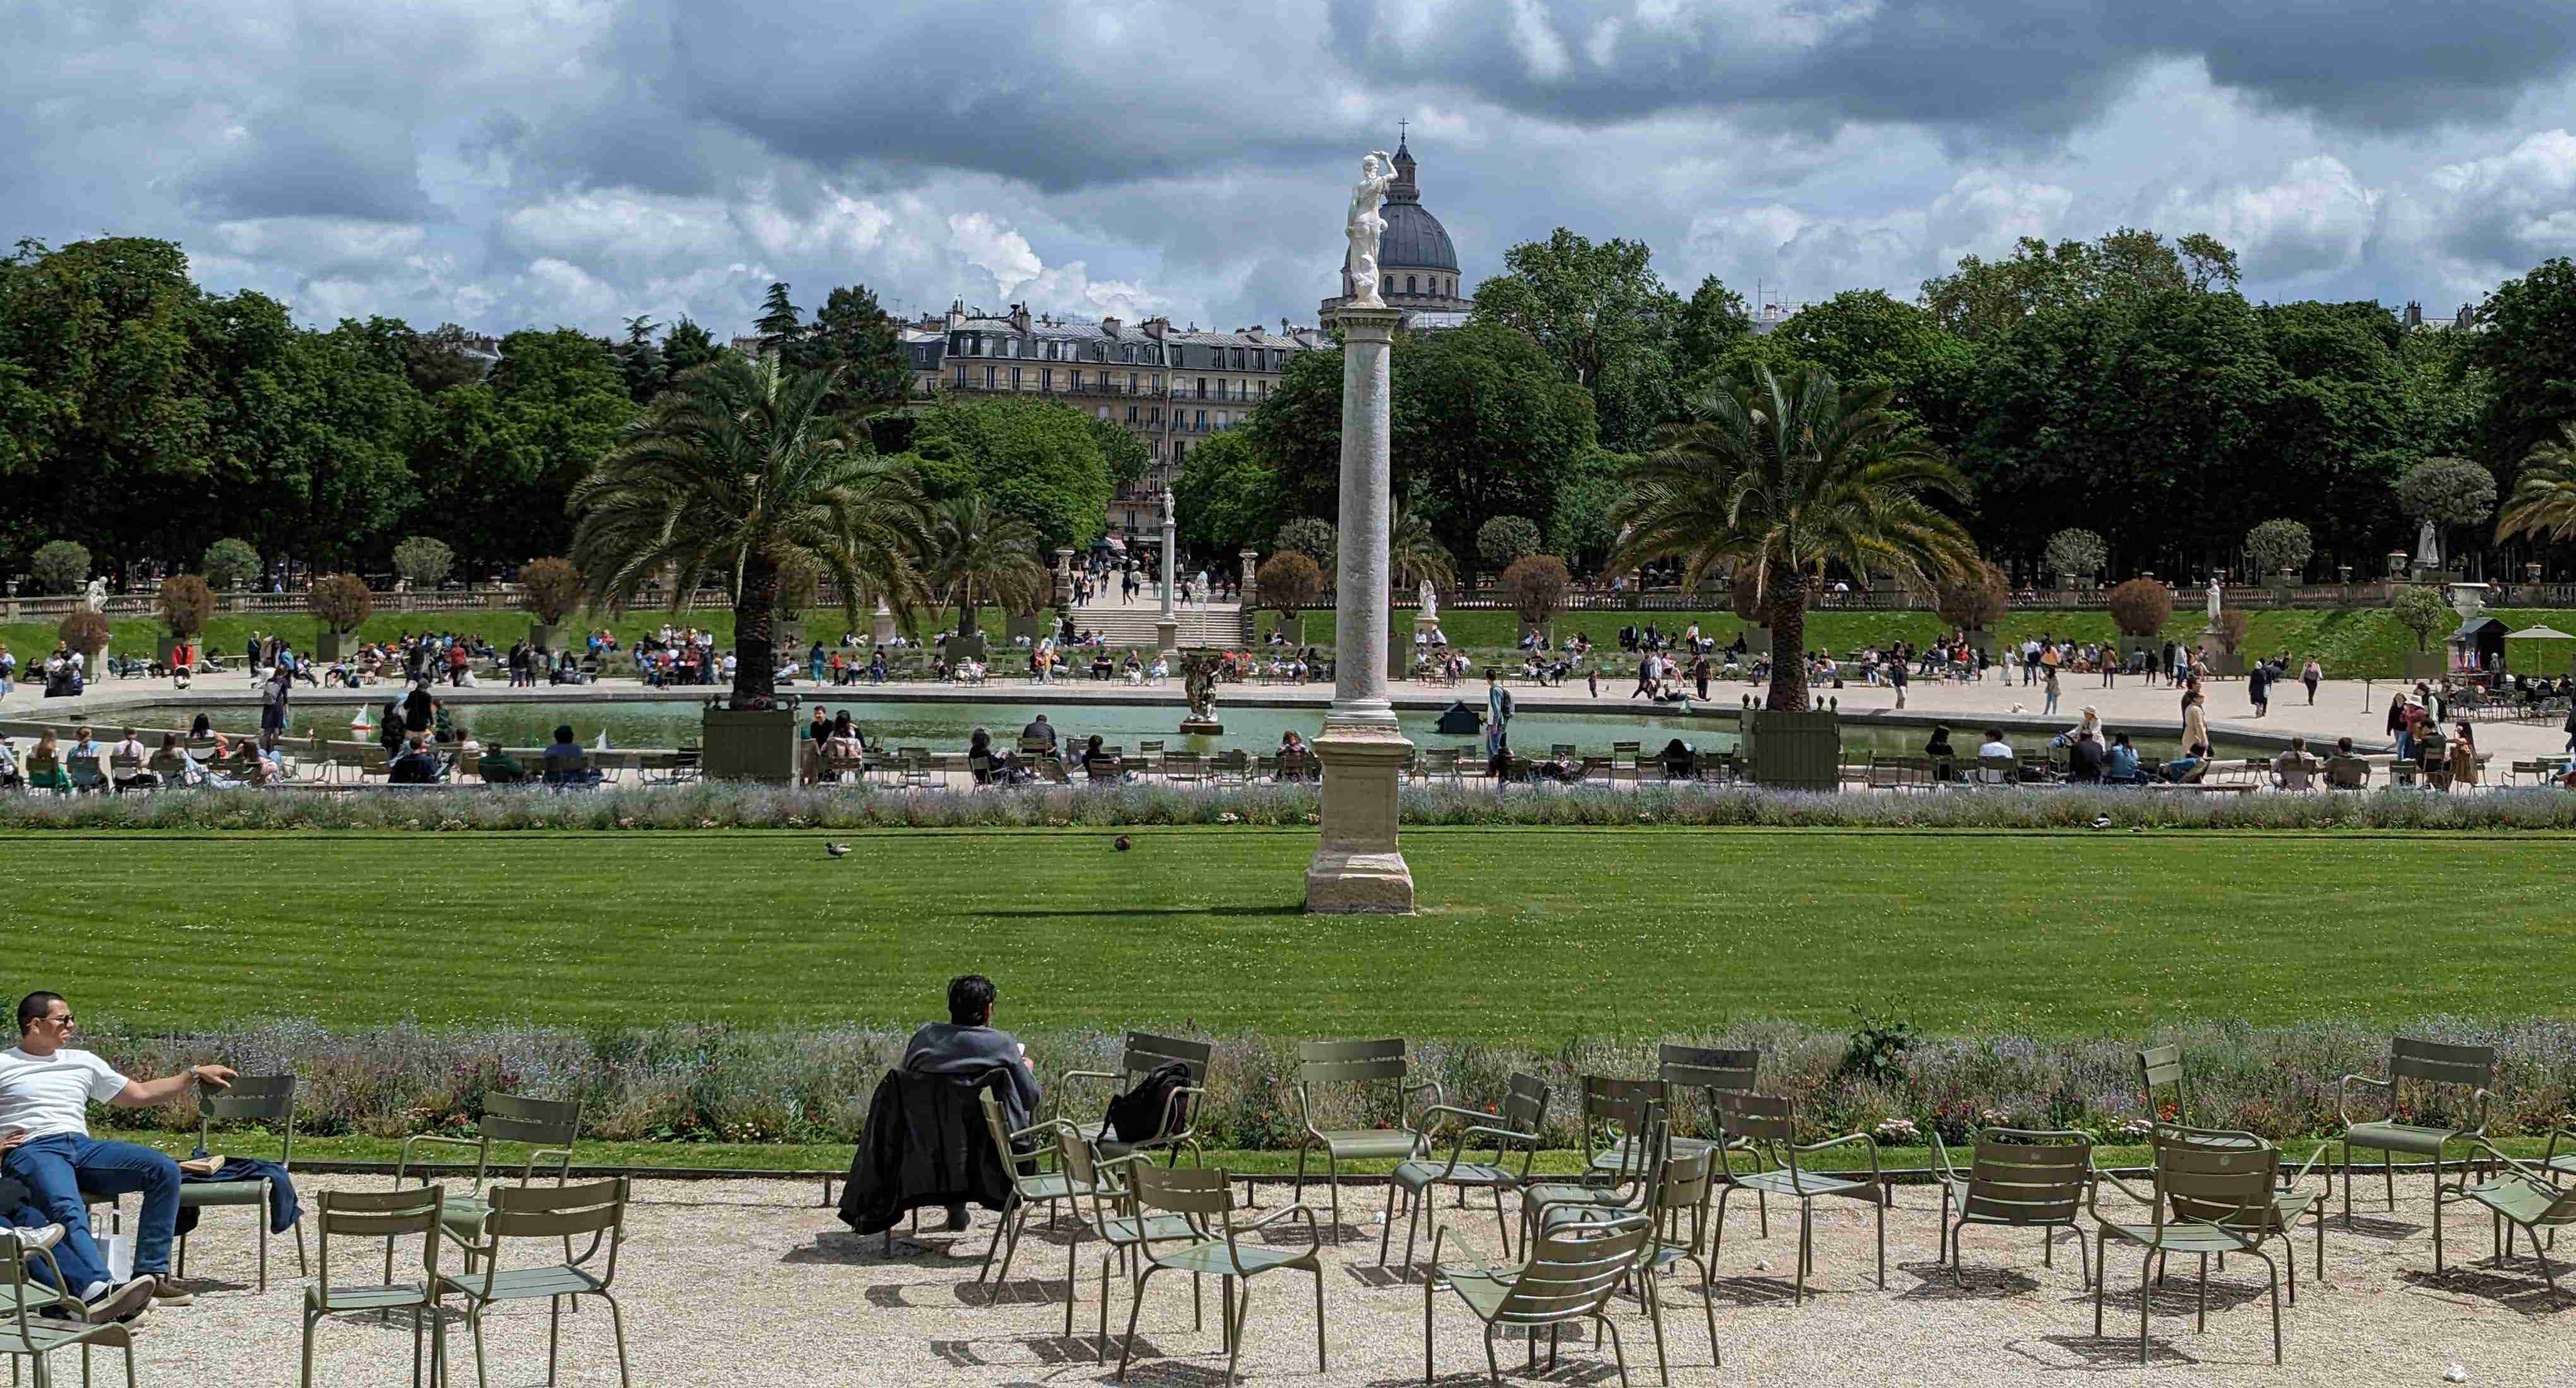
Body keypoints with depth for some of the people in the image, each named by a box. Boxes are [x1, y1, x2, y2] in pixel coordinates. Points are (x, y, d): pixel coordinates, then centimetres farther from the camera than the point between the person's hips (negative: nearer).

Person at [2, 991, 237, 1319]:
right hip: (31, 1150, -6)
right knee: (68, 1208, -39)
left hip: (82, 1147, 6)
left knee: (164, 1169, -17)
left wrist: (194, 1074, 29)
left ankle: (151, 1274, -21)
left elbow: (139, 1094, 32)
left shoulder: (82, 1061, 28)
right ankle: (96, 1290, -64)